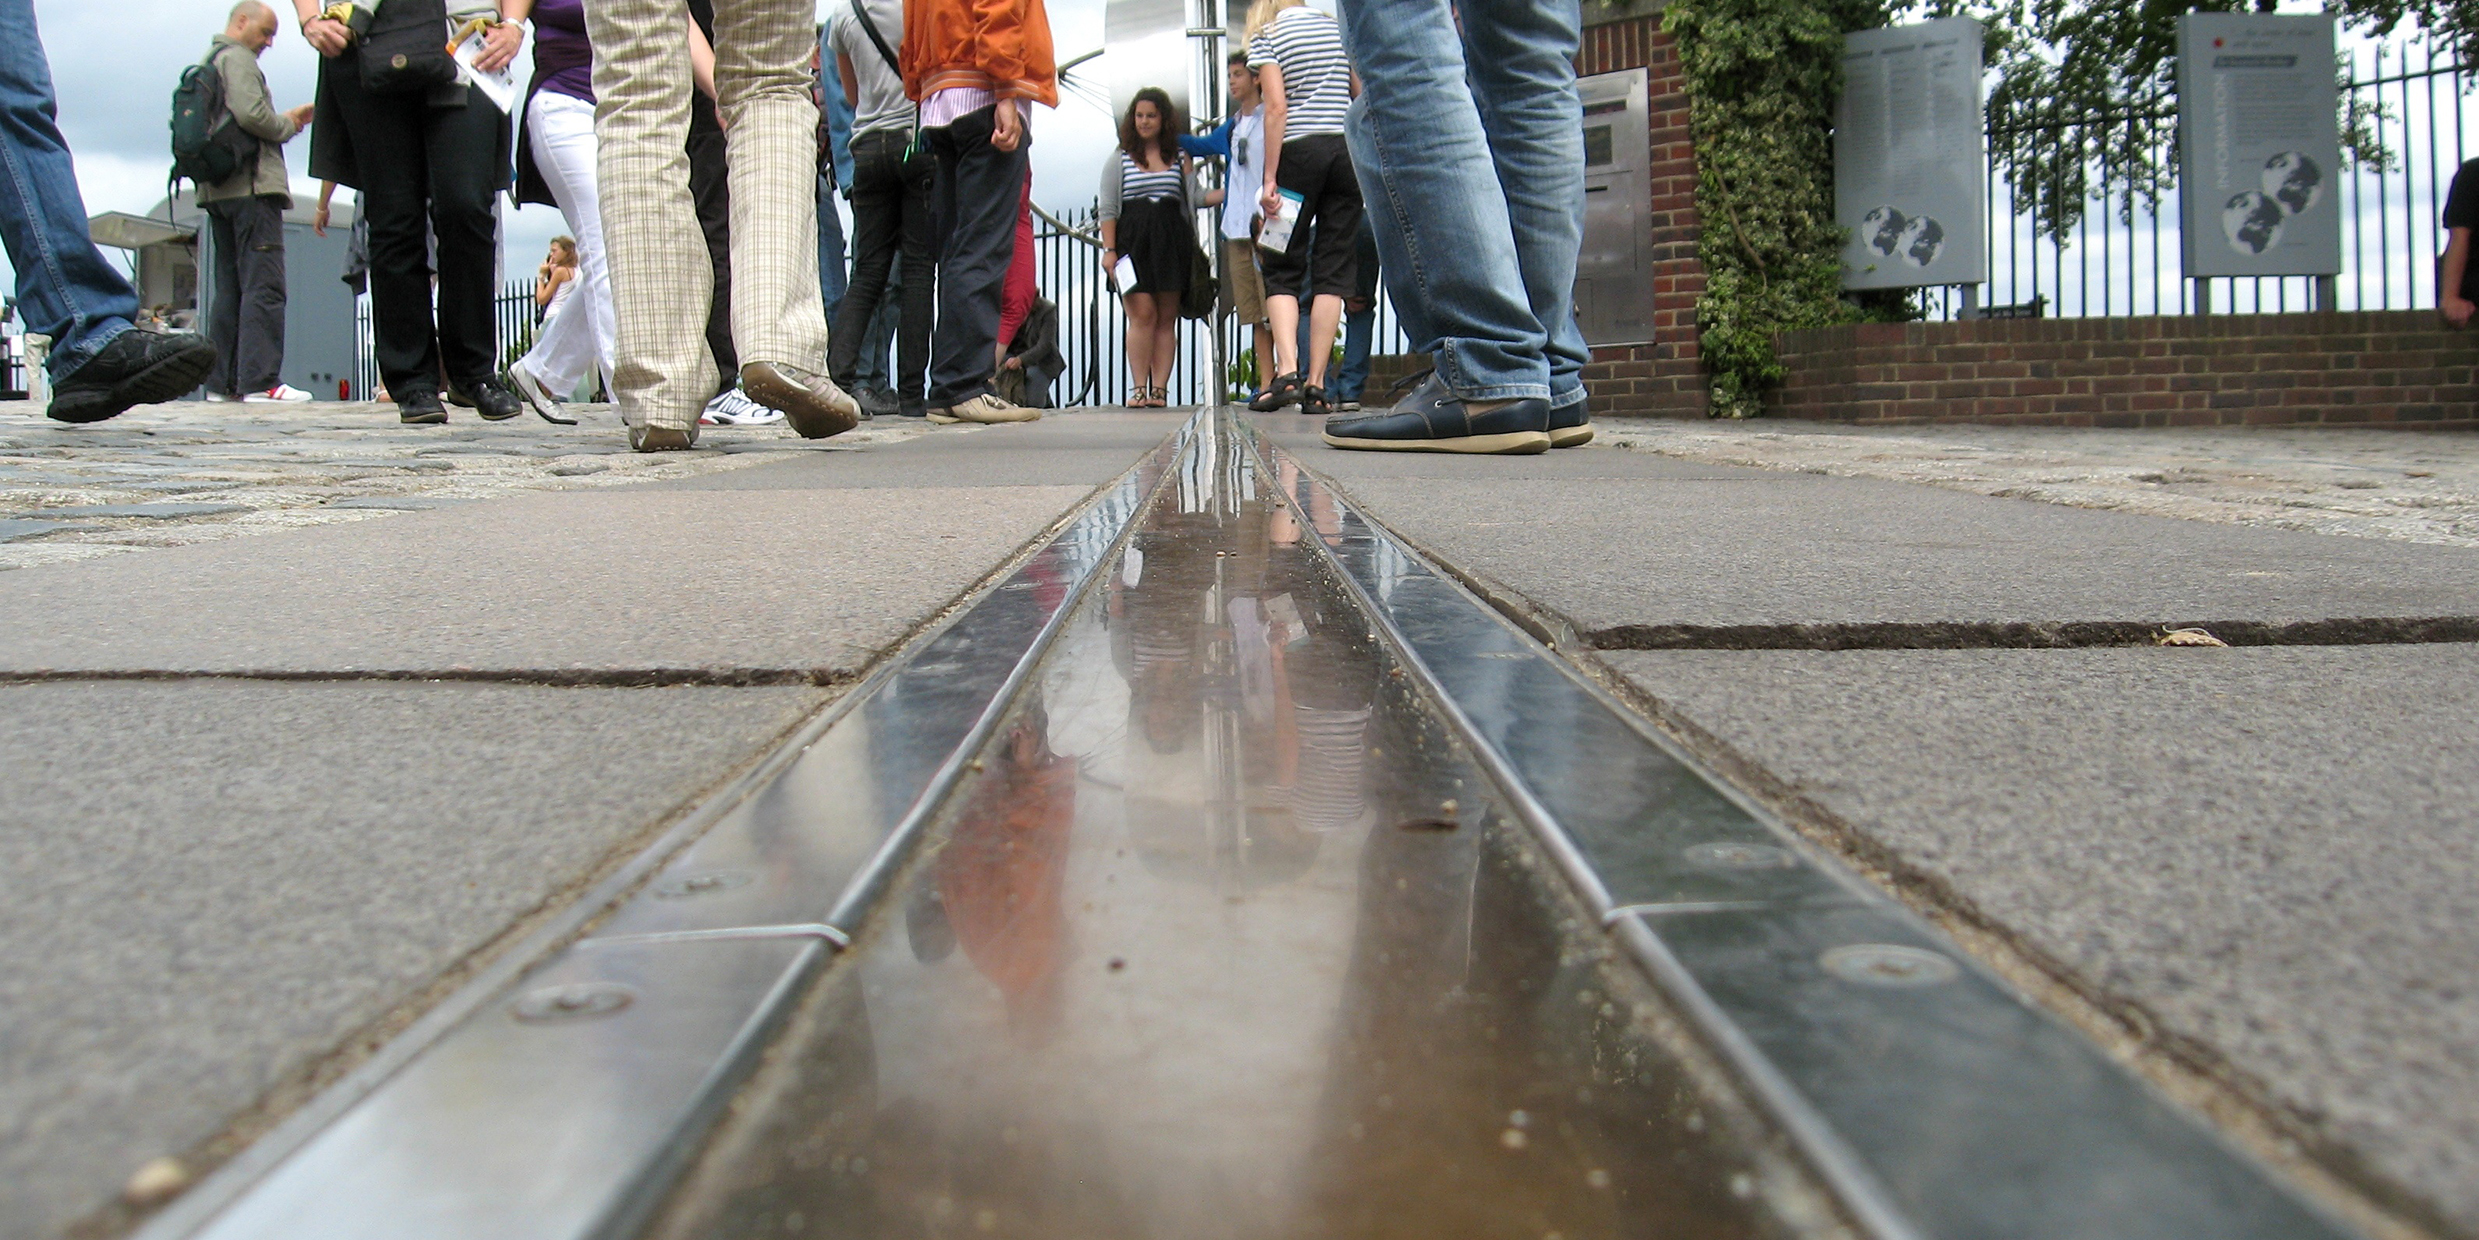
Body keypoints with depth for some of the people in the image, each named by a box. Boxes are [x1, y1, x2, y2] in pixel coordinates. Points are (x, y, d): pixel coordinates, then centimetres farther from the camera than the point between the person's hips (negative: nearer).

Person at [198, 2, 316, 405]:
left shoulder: (209, 61, 25)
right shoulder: (237, 58, -4)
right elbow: (250, 114, -18)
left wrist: (289, 118, 17)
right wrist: (288, 126, 0)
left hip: (217, 190, 10)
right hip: (251, 186, -10)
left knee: (229, 286, 10)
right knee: (263, 285, -13)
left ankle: (222, 381, 8)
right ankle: (260, 380, -18)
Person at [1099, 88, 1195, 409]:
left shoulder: (1181, 159, 15)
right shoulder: (1118, 160, 11)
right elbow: (1108, 209, 7)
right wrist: (1109, 249, -3)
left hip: (1171, 244, 2)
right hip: (1133, 243, -2)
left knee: (1167, 319, -1)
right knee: (1143, 314, -12)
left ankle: (1160, 389, 0)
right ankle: (1139, 388, -11)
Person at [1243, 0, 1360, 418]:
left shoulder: (1266, 36, 2)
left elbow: (1277, 107, -9)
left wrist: (1270, 179, -11)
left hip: (1297, 150, -3)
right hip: (1348, 149, 3)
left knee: (1282, 270, 4)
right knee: (1332, 271, 3)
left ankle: (1287, 371, -15)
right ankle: (1315, 384, -3)